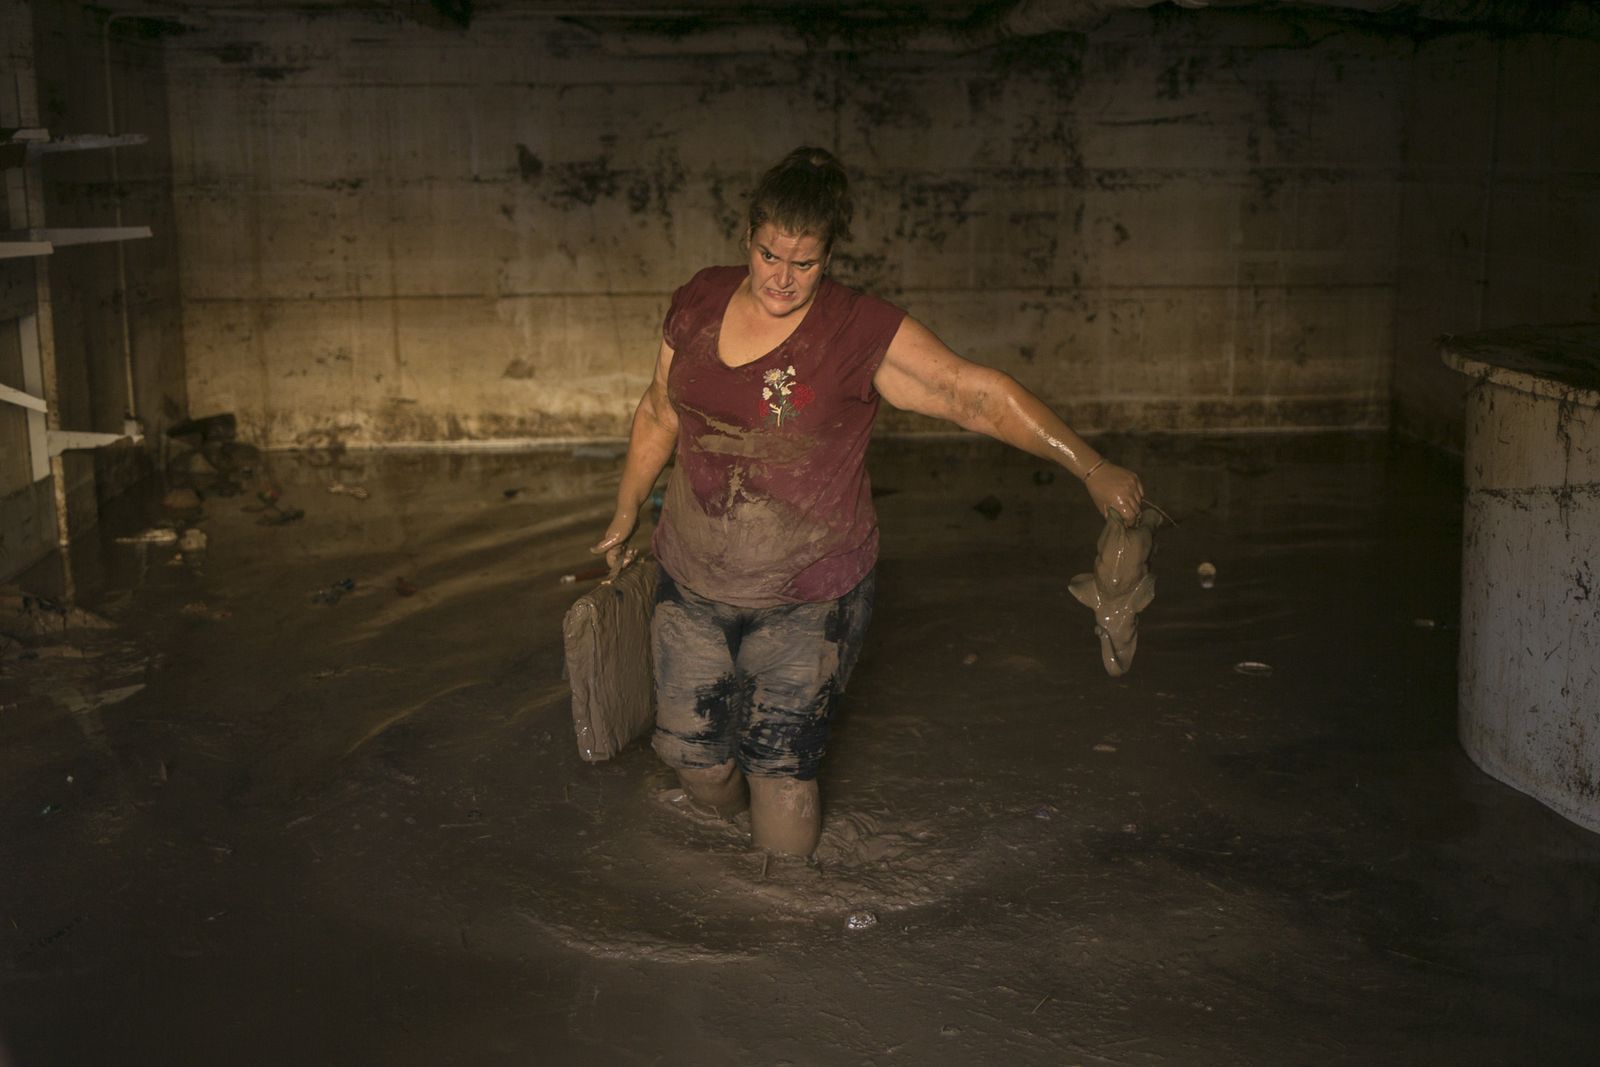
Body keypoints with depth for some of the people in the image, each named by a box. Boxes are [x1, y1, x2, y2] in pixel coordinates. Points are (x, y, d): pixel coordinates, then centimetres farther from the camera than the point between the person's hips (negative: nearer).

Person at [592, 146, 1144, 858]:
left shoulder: (861, 333, -15)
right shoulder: (699, 303, 0)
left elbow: (975, 394, -20)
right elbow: (660, 412, 13)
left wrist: (1089, 467, -26)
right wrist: (626, 514, 22)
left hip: (807, 600, -4)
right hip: (691, 583, 4)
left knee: (779, 768, 2)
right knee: (690, 749, 10)